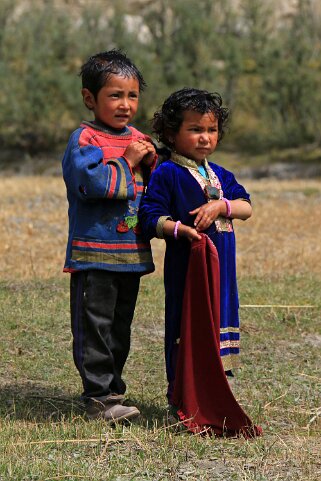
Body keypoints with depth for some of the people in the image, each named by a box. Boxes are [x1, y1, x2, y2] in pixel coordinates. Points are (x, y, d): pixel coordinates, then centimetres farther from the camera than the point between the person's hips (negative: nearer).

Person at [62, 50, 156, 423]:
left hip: (131, 252, 7)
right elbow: (90, 182, -23)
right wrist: (127, 163, -16)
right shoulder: (85, 140, -9)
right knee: (94, 328, -5)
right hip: (94, 254, -7)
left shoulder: (138, 140, 12)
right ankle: (99, 398, -3)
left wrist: (152, 164, -4)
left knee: (120, 329, 14)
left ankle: (109, 389, 23)